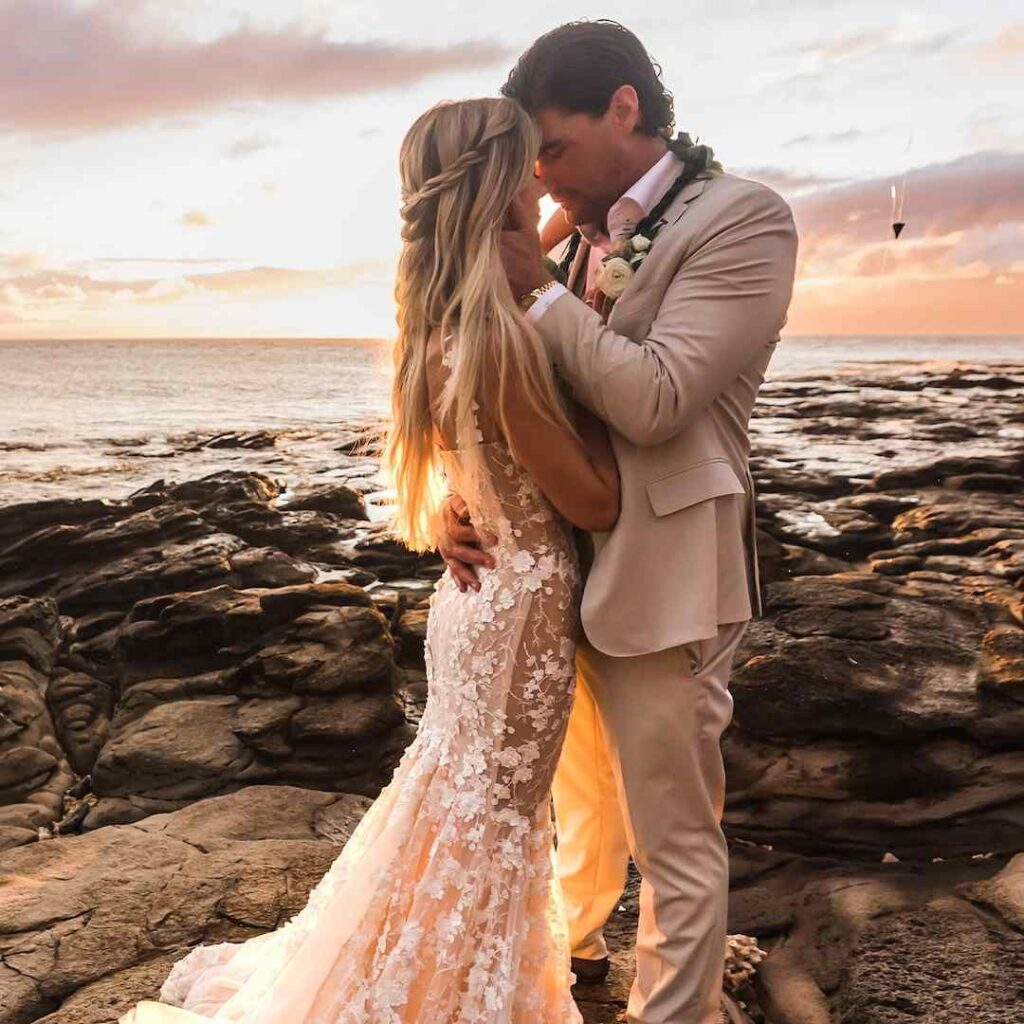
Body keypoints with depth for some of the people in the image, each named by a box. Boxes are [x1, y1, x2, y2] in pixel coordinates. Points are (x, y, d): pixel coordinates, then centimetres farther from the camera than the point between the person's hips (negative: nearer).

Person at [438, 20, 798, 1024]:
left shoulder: (743, 218, -12)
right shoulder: (579, 236, 9)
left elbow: (655, 400, -23)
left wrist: (539, 290, -16)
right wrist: (463, 497, -5)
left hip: (659, 583, -8)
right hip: (559, 569, 8)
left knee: (675, 840, 7)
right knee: (580, 795, 28)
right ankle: (576, 943, 52)